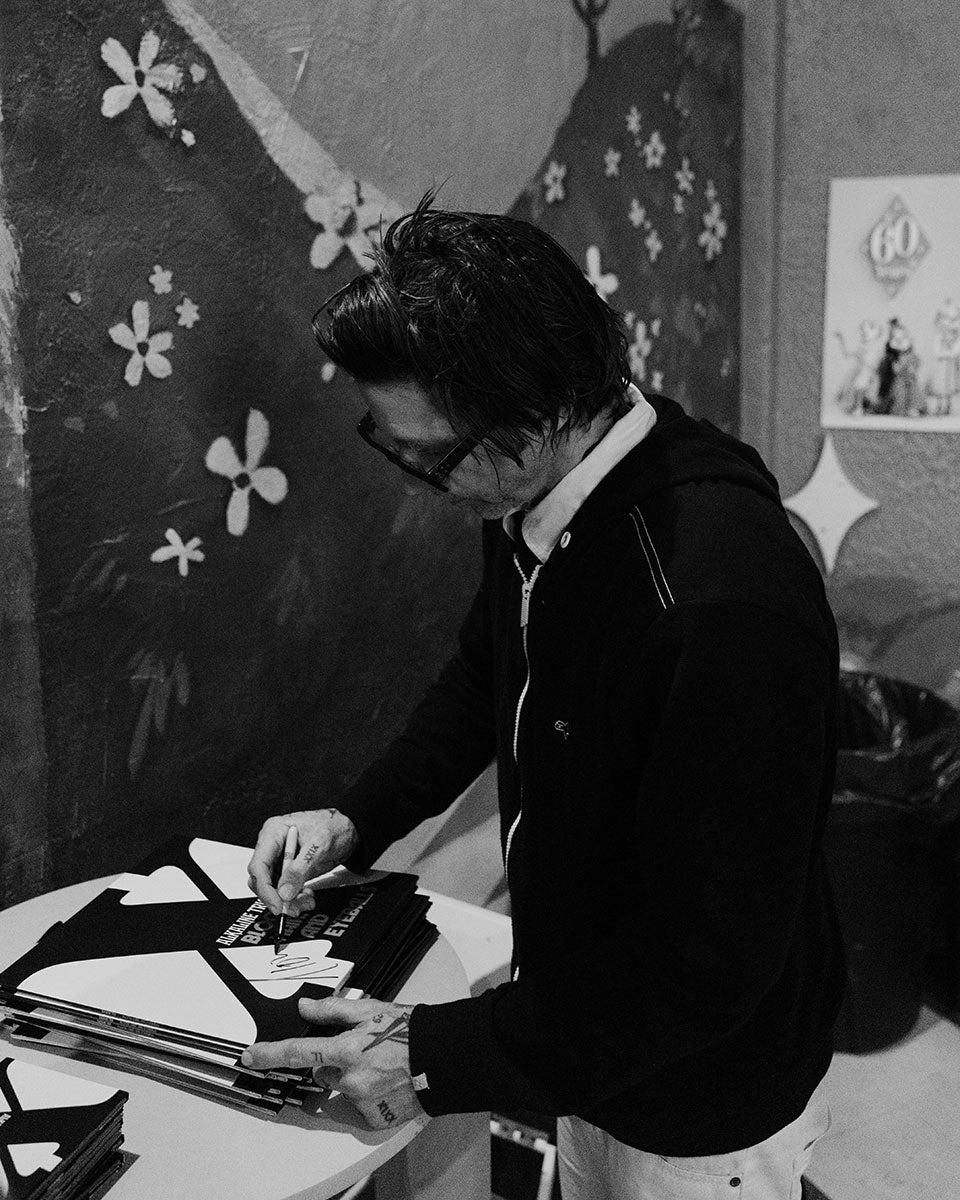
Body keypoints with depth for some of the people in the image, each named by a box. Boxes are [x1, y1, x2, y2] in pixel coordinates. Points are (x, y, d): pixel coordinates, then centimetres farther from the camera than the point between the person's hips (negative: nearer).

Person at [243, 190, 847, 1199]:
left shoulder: (725, 600, -37)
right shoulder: (533, 503, -11)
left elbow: (709, 961, -30)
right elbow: (485, 675, 10)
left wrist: (442, 1059, -24)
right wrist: (355, 820, -1)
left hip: (702, 1106, -7)